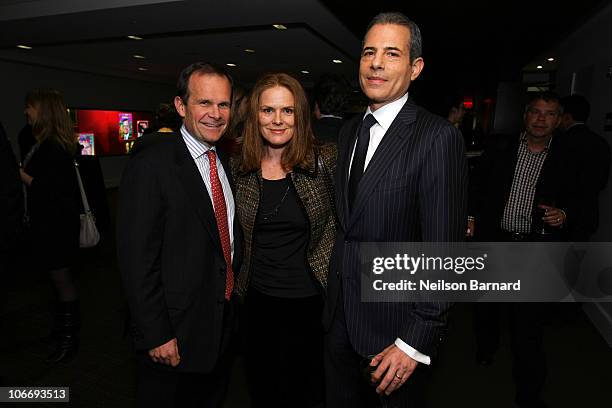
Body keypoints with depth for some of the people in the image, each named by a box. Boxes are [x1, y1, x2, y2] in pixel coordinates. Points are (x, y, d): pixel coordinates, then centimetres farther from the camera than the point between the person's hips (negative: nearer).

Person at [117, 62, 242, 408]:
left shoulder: (226, 162, 6)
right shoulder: (150, 166, -17)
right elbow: (137, 260, -18)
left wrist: (235, 292, 9)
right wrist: (156, 336, -17)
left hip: (225, 323, 7)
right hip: (175, 332, -7)